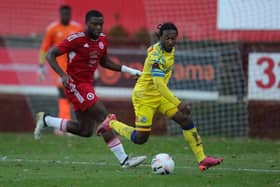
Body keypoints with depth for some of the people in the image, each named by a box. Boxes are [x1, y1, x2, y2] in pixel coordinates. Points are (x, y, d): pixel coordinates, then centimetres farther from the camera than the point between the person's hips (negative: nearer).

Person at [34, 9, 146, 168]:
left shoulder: (103, 40, 5)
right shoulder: (76, 39, -17)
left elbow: (105, 62, 21)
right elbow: (50, 55, -16)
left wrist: (129, 70, 12)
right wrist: (63, 75, -29)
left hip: (87, 86, 9)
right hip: (76, 85, -9)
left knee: (86, 131, 10)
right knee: (104, 118, -17)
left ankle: (46, 120, 24)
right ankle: (124, 159, -16)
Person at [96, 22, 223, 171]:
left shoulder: (170, 49, -1)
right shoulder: (157, 55, -29)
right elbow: (158, 84, -37)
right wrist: (178, 104, -42)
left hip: (160, 94, 8)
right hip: (144, 96, -8)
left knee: (186, 119, -6)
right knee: (140, 139, -4)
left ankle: (201, 159, -6)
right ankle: (111, 123, 22)